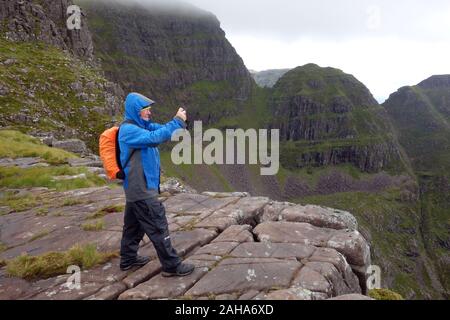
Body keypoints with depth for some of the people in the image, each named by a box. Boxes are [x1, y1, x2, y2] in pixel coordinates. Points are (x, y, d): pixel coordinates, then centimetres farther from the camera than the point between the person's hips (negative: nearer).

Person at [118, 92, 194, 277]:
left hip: (137, 189, 10)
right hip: (142, 190, -10)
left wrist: (179, 122, -12)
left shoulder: (142, 126, 11)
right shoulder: (129, 130, -17)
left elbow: (162, 130, 7)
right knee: (158, 228, -3)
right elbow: (155, 137, -31)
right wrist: (178, 121, -25)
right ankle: (172, 266, 6)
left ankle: (128, 259, 33)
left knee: (134, 226, 19)